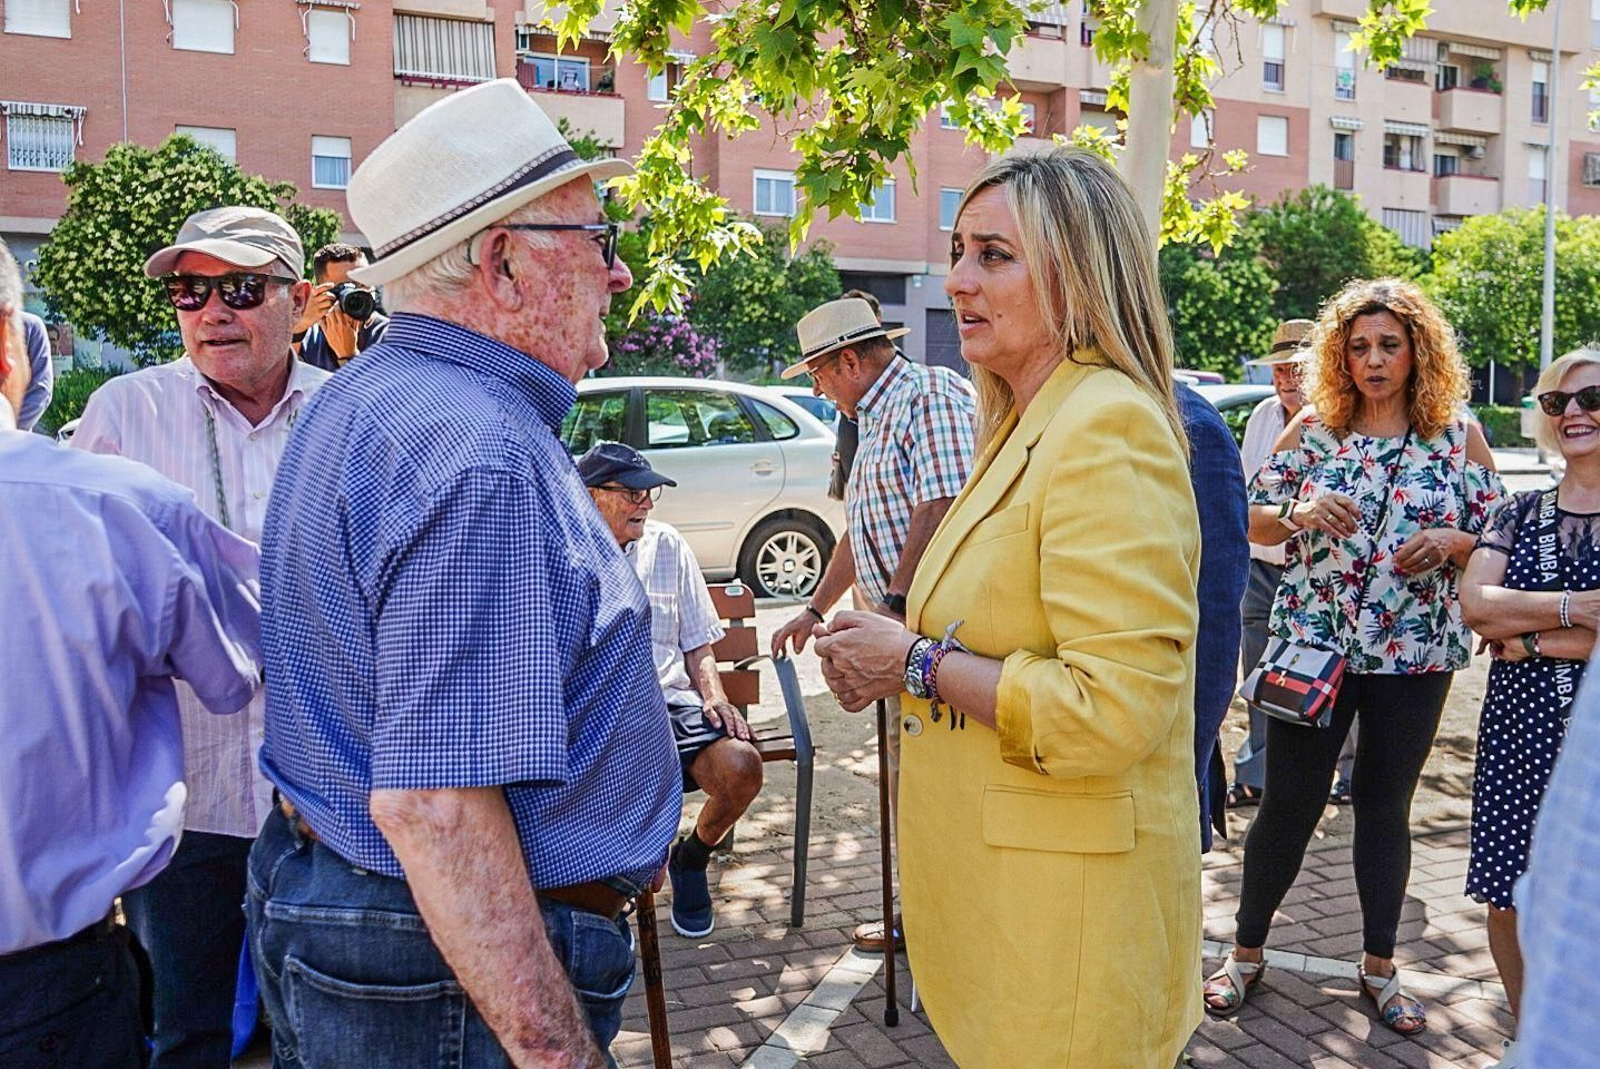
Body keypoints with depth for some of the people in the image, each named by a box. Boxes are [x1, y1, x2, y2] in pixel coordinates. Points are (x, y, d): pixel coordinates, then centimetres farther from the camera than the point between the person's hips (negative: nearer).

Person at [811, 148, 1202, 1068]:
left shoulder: (1109, 426, -20)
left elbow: (1111, 708, -28)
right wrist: (892, 656, 6)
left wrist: (918, 664, -17)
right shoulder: (1028, 424, 11)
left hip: (1064, 903, -9)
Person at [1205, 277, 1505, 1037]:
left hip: (1413, 654, 1)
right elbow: (1251, 520, 2)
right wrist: (1301, 513, -18)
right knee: (1289, 801, 3)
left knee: (1386, 805, 13)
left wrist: (1450, 543, -15)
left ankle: (1379, 965, 28)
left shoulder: (1459, 437, 1)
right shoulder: (1312, 427, 0)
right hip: (1312, 645, -1)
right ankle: (1246, 952, 20)